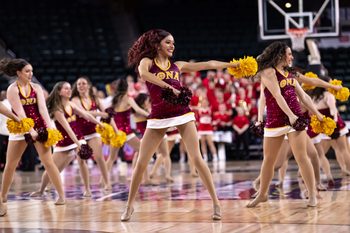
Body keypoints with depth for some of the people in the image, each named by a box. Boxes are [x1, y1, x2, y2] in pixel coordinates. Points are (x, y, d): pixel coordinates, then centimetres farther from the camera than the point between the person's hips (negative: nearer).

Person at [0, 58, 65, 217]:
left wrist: (49, 126, -24)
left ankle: (61, 195, -4)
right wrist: (30, 130, -25)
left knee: (48, 162, -5)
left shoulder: (36, 87, -1)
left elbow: (42, 108, -11)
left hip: (39, 127, 1)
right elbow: (20, 112, -17)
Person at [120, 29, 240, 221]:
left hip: (182, 114, 2)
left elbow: (208, 64, 16)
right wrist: (168, 86, -24)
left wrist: (232, 65, 15)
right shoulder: (147, 62, 4)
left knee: (197, 159, -8)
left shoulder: (178, 66, 15)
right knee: (141, 163, 0)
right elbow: (143, 73, -20)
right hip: (158, 117, -2)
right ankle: (129, 205, 13)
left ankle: (215, 202, -5)